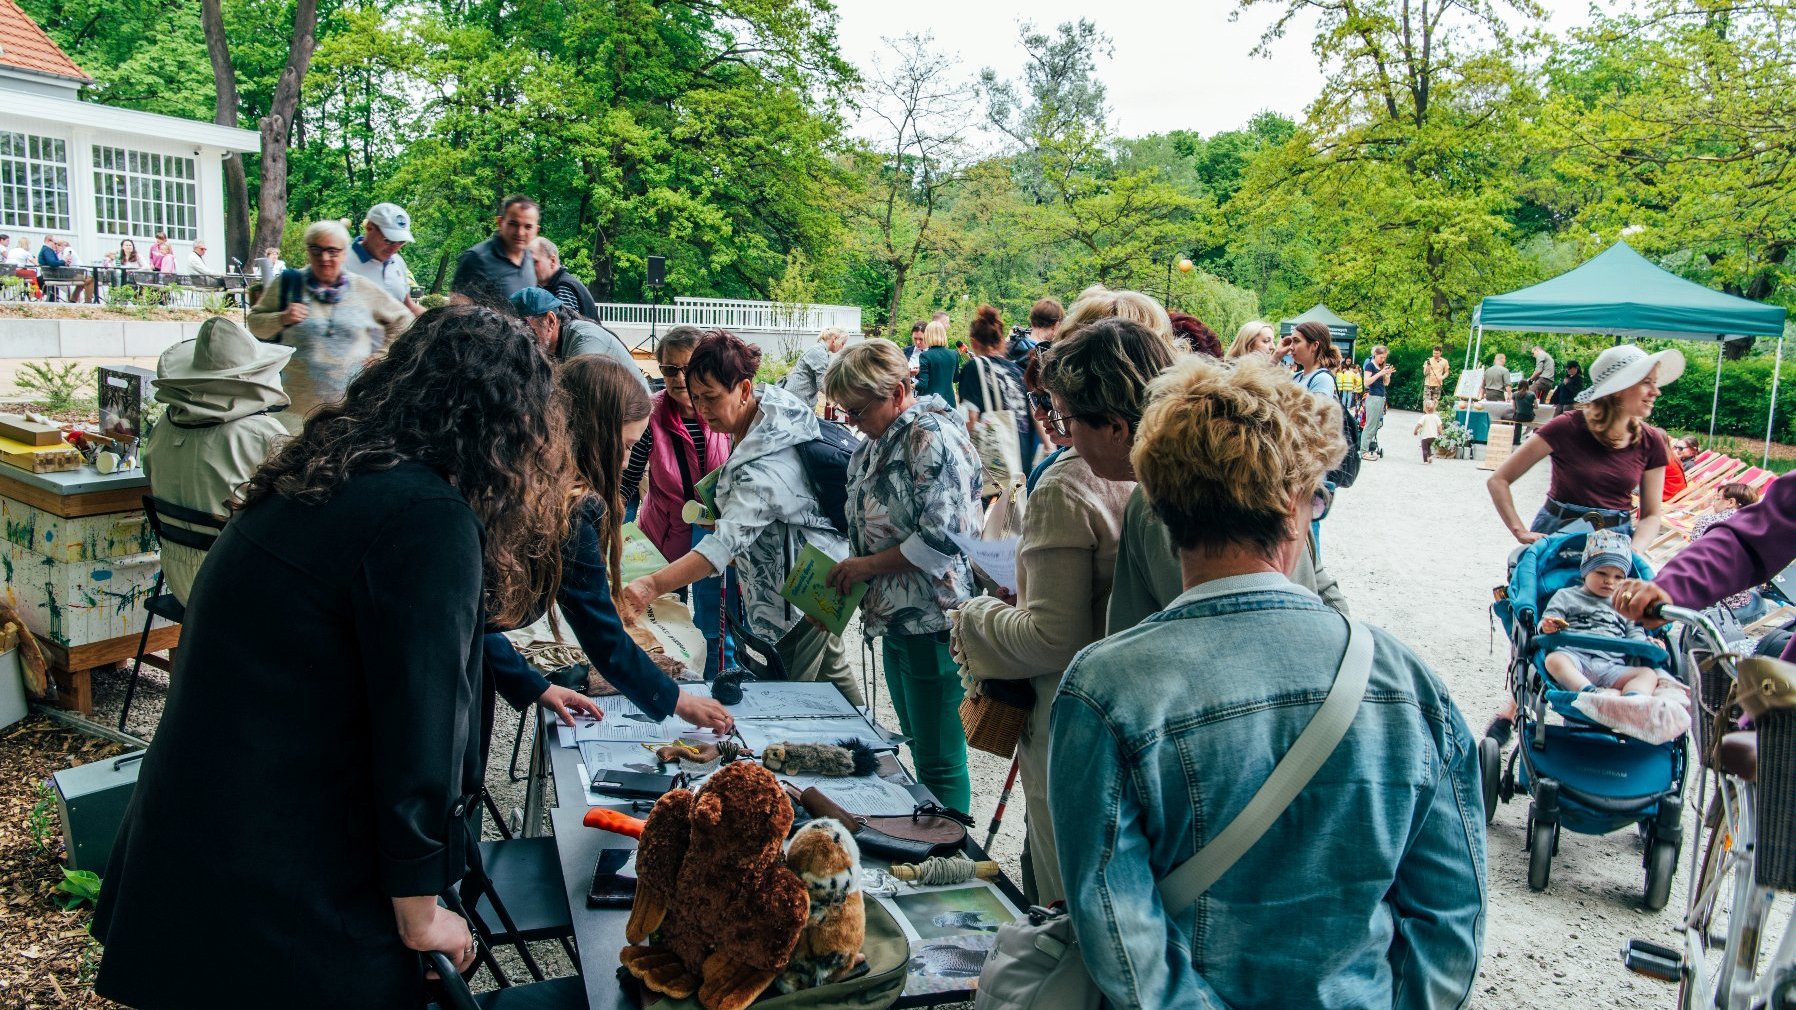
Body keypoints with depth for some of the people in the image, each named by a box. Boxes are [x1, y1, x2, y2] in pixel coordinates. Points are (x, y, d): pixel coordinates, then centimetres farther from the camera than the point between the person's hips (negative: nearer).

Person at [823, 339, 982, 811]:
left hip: (934, 621, -10)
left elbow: (942, 538, -23)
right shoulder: (875, 443, 13)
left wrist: (867, 565, -15)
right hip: (895, 616, 10)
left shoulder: (932, 436, -16)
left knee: (940, 762, 0)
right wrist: (843, 576, 6)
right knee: (919, 748, 20)